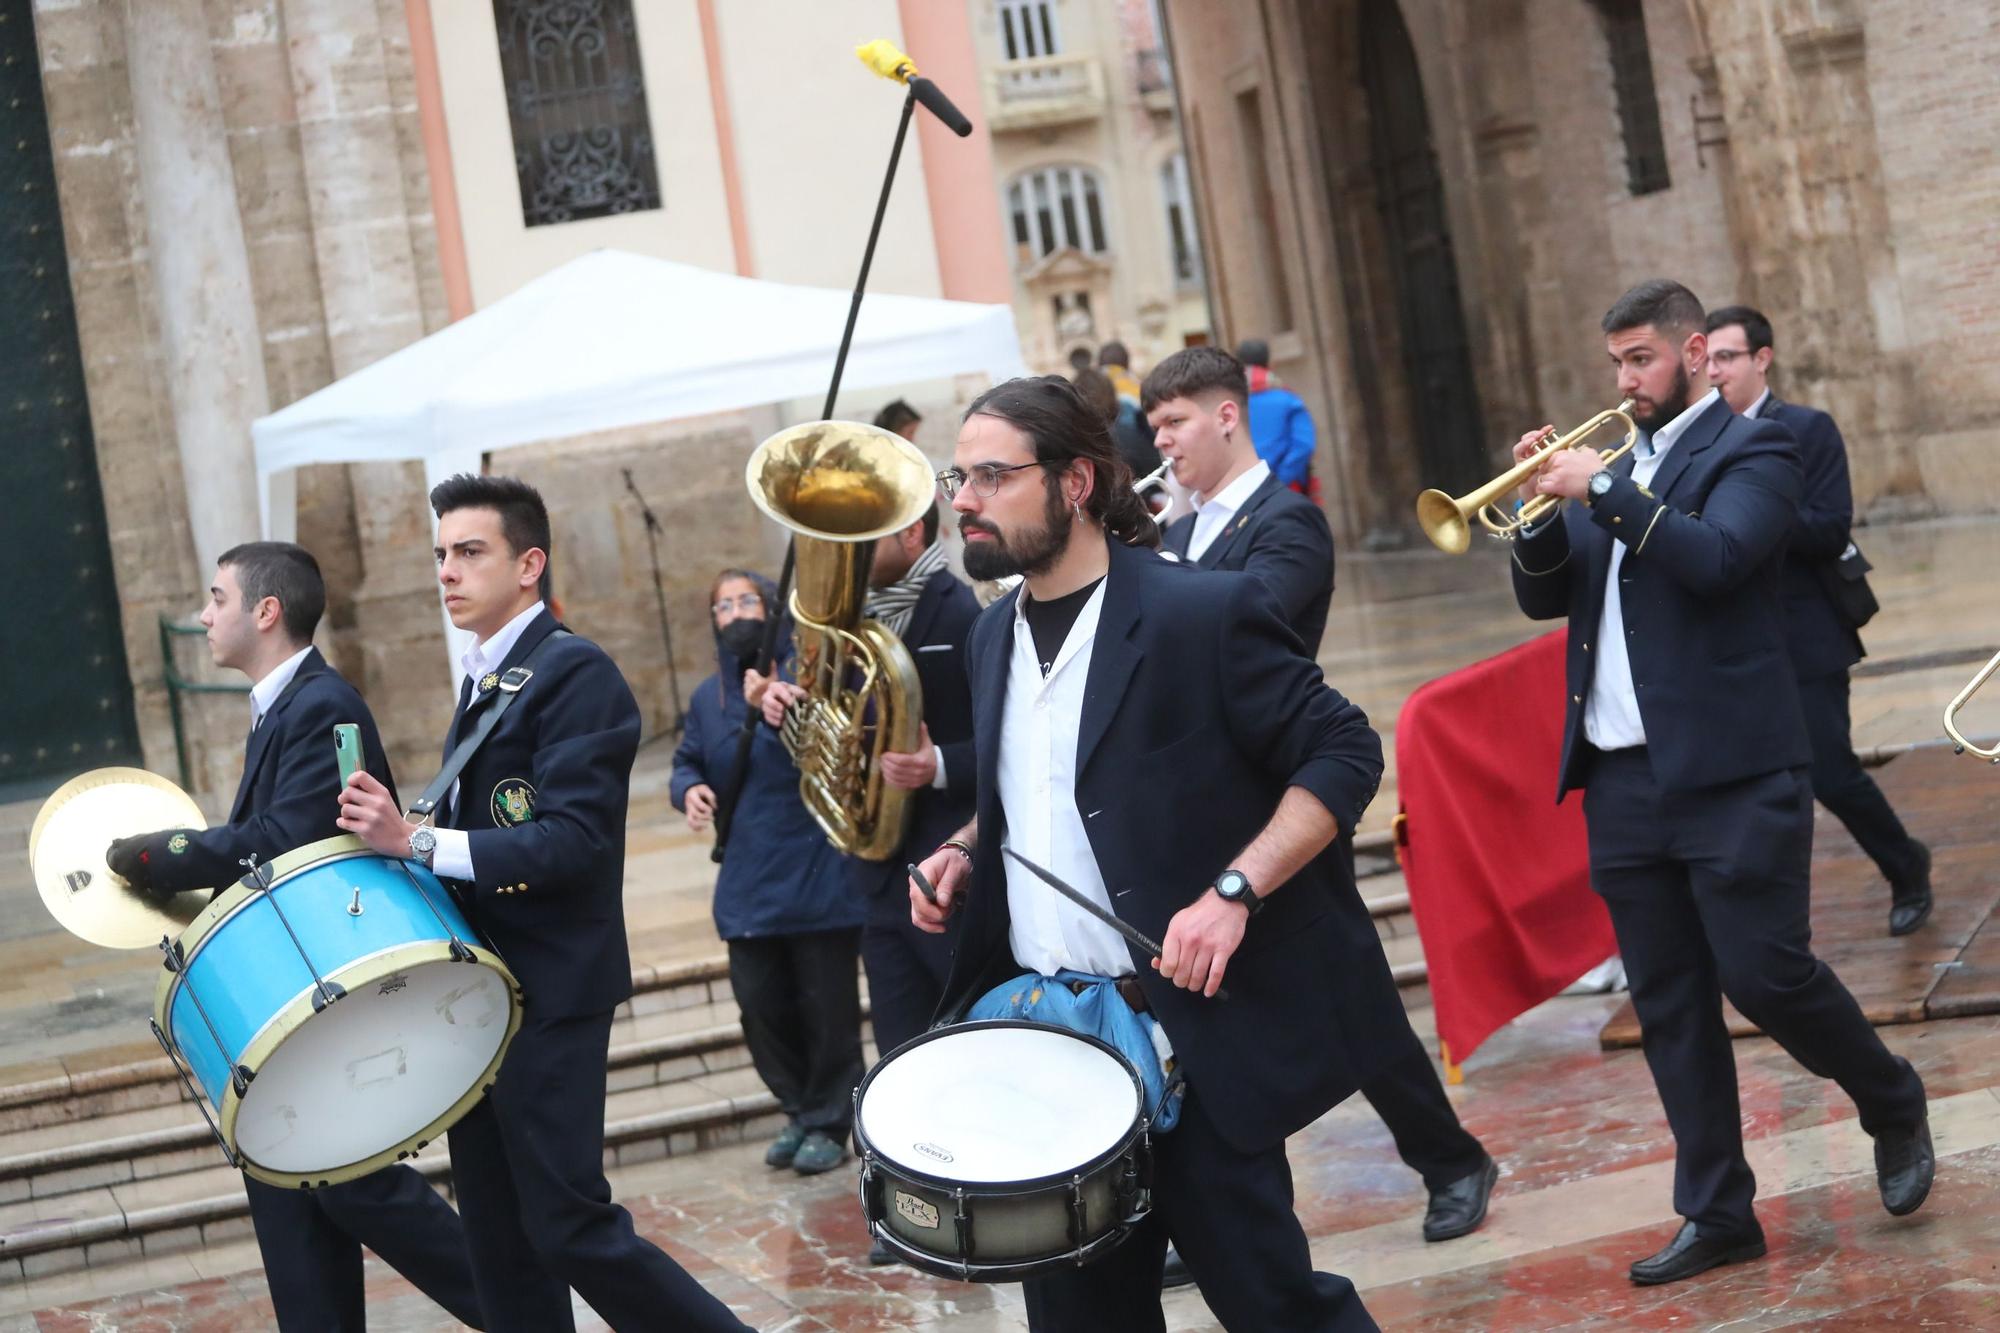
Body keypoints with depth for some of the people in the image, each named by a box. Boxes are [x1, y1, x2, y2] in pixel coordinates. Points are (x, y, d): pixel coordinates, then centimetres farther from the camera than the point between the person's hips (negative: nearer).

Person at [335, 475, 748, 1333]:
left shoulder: (575, 674, -14)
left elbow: (574, 840, -23)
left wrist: (418, 842, -28)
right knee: (499, 1232, 10)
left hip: (547, 992, -9)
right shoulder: (483, 682, 15)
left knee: (569, 1228, -8)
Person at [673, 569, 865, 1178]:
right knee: (761, 1006, 8)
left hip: (820, 875, -5)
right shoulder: (708, 697, 10)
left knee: (827, 1007, 3)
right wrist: (689, 789, -1)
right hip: (748, 886, 5)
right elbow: (687, 762, 22)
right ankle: (799, 1111, 28)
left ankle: (828, 1123, 19)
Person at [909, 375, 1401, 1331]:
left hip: (1189, 1027, -6)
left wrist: (1232, 892, -22)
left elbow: (1344, 753, -12)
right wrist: (967, 850, 4)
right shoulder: (996, 635, 10)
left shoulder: (1202, 610, -12)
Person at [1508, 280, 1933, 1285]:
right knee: (1668, 1009, 8)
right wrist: (1540, 508, -6)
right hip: (1621, 778, 6)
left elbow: (1716, 558, -20)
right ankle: (1718, 1214, 16)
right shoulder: (1619, 462, 17)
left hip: (1729, 772, -6)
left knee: (1766, 975, -7)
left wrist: (1603, 491, -19)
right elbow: (1545, 597, 11)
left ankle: (1892, 1102, 21)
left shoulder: (1750, 449, -2)